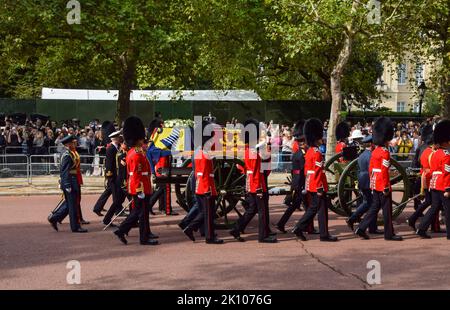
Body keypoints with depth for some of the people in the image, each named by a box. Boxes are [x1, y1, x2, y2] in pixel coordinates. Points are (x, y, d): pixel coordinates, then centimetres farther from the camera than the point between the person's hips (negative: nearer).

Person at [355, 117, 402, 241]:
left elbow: (370, 169, 16)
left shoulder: (375, 151, 11)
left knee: (375, 207, 13)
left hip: (375, 184, 9)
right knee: (387, 209, 1)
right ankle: (389, 234, 9)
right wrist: (386, 188, -18)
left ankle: (361, 228, 8)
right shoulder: (385, 153, -16)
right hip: (383, 185, -9)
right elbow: (384, 171, -20)